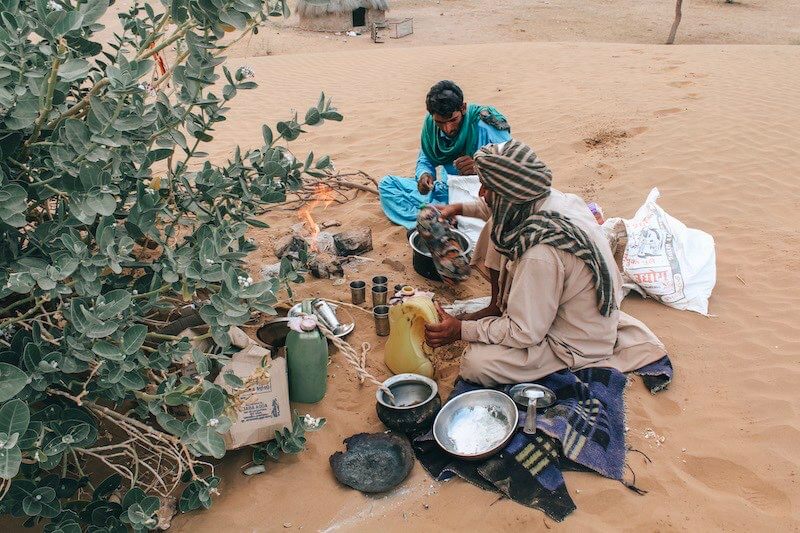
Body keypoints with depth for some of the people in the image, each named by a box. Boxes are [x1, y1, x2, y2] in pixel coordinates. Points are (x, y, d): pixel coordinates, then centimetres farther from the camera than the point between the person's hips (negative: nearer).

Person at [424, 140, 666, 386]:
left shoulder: (541, 255, -37)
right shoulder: (555, 199, -12)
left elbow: (525, 332, -27)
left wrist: (461, 331, -19)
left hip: (578, 345, -8)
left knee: (474, 364, -18)